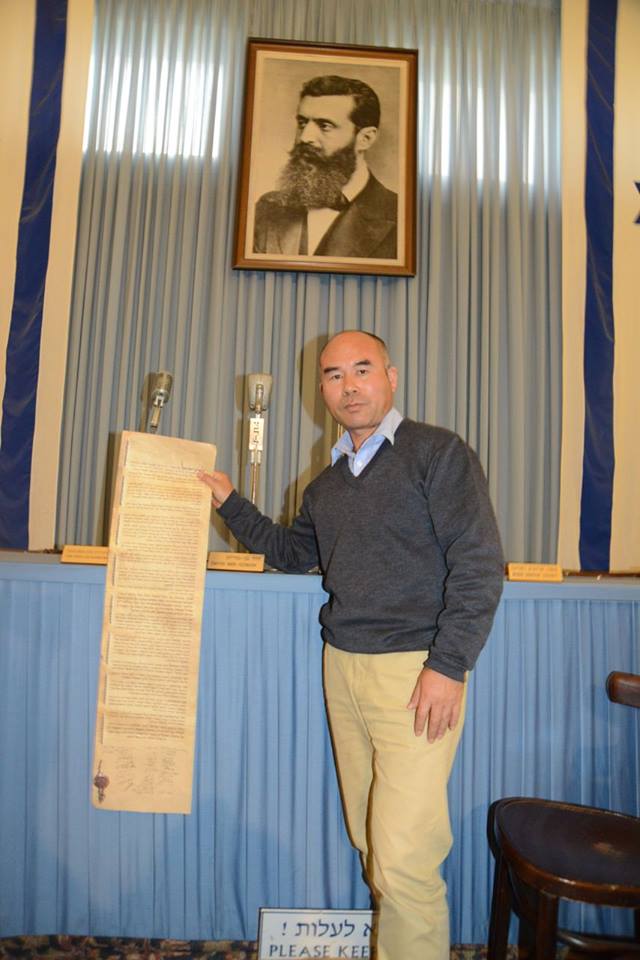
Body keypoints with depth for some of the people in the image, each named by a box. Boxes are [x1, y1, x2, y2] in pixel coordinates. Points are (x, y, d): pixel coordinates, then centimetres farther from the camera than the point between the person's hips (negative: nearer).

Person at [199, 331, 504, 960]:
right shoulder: (326, 485, 15)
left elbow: (479, 565, -11)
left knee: (402, 856, -6)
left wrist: (448, 666, -16)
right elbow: (292, 553, 26)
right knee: (367, 839, 14)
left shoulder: (438, 452, -5)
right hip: (342, 668, 6)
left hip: (415, 670, -6)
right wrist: (230, 505, 17)